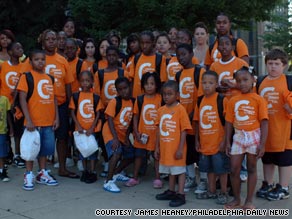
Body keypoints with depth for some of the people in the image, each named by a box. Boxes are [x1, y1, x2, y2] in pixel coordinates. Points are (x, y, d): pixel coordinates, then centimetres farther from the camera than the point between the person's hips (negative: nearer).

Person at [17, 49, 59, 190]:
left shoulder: (50, 78, 11)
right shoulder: (26, 77, -5)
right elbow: (22, 99, -11)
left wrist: (56, 117, 7)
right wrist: (28, 120, -17)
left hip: (48, 122, 5)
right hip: (34, 122, -5)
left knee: (46, 148, 12)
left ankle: (42, 174, 27)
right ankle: (28, 176, 16)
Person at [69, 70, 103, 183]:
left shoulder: (96, 97, -2)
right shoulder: (75, 96, -1)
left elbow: (98, 114, -2)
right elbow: (72, 112, -1)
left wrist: (92, 128, -10)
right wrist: (78, 126, -9)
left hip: (92, 129, -1)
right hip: (80, 129, 1)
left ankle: (92, 172, 13)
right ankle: (85, 171, 25)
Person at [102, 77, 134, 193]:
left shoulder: (132, 102, -1)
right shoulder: (114, 102, -17)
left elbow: (130, 120, 5)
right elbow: (110, 120, -20)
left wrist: (127, 137, -1)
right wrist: (115, 138, -27)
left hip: (123, 134, 7)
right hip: (110, 132, -7)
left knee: (131, 156, 14)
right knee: (117, 153, -28)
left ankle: (116, 173, 37)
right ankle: (108, 182, -20)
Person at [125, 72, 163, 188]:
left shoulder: (161, 99, -7)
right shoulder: (139, 99, -2)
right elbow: (136, 116, 2)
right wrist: (136, 132, -5)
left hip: (156, 134, -2)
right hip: (142, 134, 2)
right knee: (139, 155, 11)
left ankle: (157, 178, 21)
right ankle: (135, 178, 23)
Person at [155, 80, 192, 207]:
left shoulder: (180, 109, -12)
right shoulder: (161, 110, 6)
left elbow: (184, 131, -12)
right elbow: (159, 130, 11)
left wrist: (180, 148, -15)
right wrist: (157, 147, 11)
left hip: (176, 148, -6)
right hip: (165, 147, 6)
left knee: (179, 170, 2)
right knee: (170, 170, 18)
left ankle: (180, 195, 8)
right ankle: (171, 192, 31)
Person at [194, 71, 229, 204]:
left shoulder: (222, 100, -12)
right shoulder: (200, 101, 5)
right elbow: (197, 122, 10)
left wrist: (224, 141, -14)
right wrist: (197, 140, 9)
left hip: (218, 143, -5)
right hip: (204, 143, 5)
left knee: (221, 168, 5)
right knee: (209, 168, 17)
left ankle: (223, 193, 18)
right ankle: (211, 191, 30)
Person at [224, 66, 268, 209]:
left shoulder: (259, 99, -7)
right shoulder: (233, 101, 4)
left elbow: (264, 123, -9)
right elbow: (229, 122, 6)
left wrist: (262, 144, -15)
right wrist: (227, 142, 2)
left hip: (253, 137, -3)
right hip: (238, 137, 3)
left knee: (251, 169, 8)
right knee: (234, 170, 4)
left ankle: (249, 201, 17)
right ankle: (236, 199, 22)